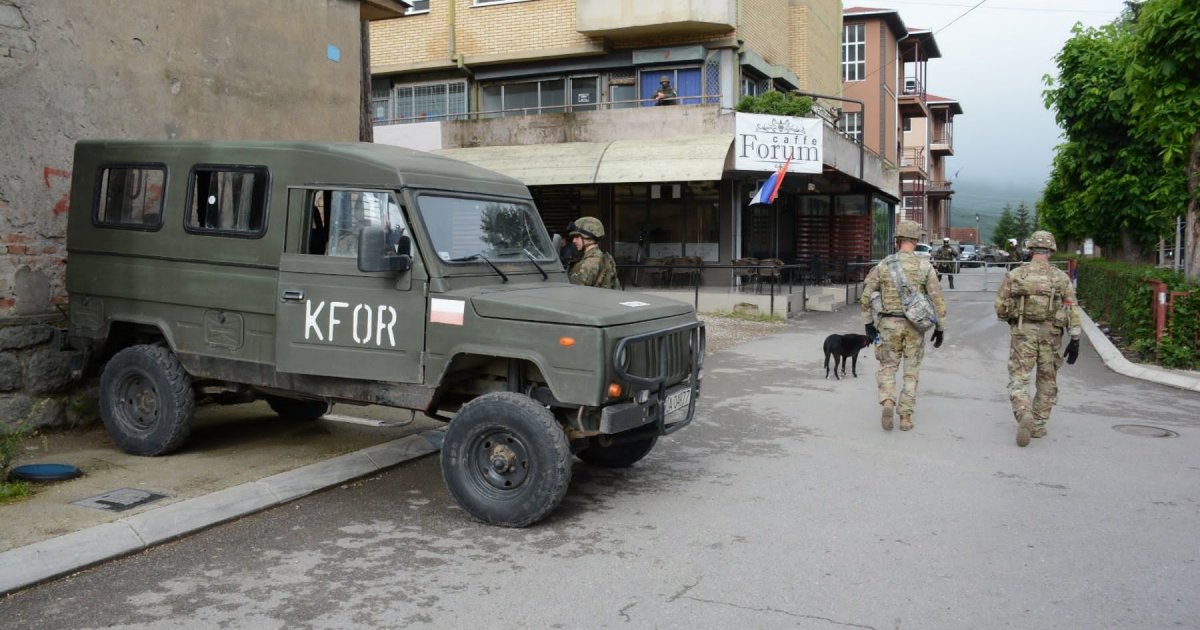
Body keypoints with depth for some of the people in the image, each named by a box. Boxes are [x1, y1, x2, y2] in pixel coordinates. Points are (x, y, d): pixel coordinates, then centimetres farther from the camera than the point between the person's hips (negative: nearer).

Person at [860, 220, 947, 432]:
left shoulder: (883, 265, -3)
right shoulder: (924, 266, -5)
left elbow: (867, 295, 0)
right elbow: (937, 298, -6)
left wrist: (868, 322, 10)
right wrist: (940, 328, 3)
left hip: (889, 324, 0)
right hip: (915, 325, 0)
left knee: (887, 368, 12)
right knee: (911, 372, 12)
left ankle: (888, 403, -12)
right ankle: (906, 416, 10)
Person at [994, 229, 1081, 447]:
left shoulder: (1015, 275, -2)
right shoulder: (1061, 277, -1)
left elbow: (1000, 308, 0)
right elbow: (1072, 310, -3)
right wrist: (1075, 340, 0)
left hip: (1022, 333, -1)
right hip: (1050, 334, 1)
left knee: (1019, 379, 1)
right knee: (1047, 381, 15)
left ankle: (1024, 416, -23)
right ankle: (1039, 425, 19)